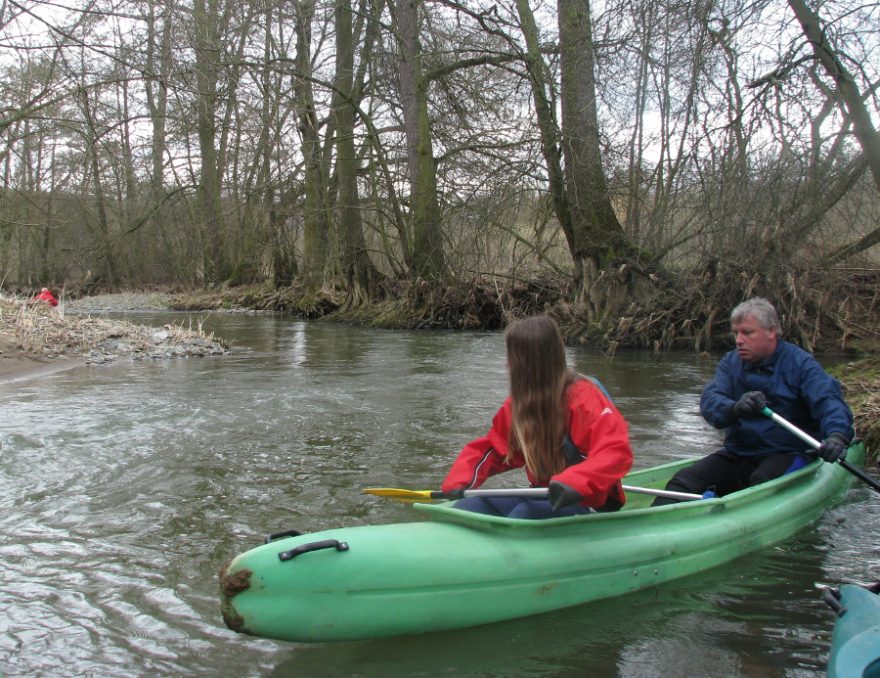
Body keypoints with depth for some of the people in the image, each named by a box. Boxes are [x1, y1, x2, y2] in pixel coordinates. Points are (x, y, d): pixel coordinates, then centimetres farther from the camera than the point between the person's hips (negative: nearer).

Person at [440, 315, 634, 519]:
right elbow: (490, 447, 11)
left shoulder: (581, 396, -14)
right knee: (467, 507, -14)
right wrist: (457, 481, -6)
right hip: (543, 497, 7)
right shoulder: (520, 402, 6)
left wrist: (575, 482, -42)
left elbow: (617, 450, -25)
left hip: (589, 502, -6)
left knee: (525, 513, -35)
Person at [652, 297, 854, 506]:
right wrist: (734, 408, -35)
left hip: (786, 455, -4)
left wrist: (837, 435, -42)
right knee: (684, 481, -16)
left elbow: (829, 401, -19)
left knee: (761, 483, -36)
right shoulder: (730, 362, 5)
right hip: (736, 455, 4)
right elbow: (709, 401, -10)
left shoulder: (800, 363, -6)